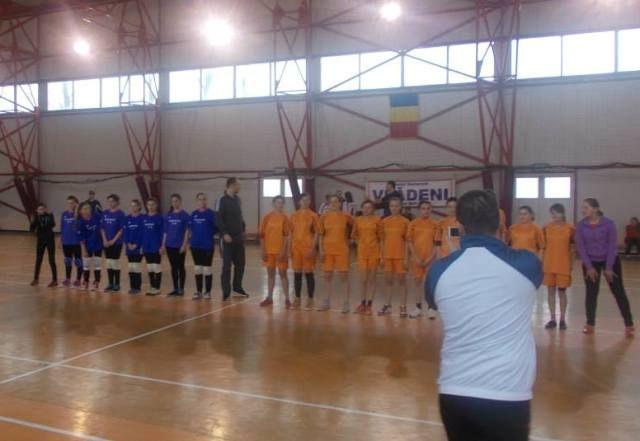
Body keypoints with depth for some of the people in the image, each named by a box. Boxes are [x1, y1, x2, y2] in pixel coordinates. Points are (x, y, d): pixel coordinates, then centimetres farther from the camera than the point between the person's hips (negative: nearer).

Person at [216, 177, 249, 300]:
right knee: (227, 265, -1)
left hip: (239, 238, 7)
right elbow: (218, 219, -14)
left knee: (240, 264, 11)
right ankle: (226, 291, 5)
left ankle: (237, 288, 23)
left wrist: (243, 228, 10)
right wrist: (224, 233, -20)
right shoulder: (222, 200, -9)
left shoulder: (237, 199, 12)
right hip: (228, 238, -7)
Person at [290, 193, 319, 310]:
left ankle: (310, 300, 9)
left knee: (309, 273, 1)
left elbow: (316, 233, -4)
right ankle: (297, 299, 17)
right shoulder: (294, 216, 8)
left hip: (308, 248, -3)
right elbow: (291, 233, 11)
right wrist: (290, 248, 4)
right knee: (297, 273, 7)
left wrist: (312, 248, -13)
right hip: (296, 248, 3)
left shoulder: (313, 215, -2)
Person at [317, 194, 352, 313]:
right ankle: (327, 302, 20)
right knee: (327, 276, 9)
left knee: (344, 276, -2)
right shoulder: (324, 217, 3)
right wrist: (321, 250, -2)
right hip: (328, 250, 3)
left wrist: (349, 239, 4)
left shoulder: (345, 216, -3)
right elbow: (321, 235, 4)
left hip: (342, 250, -2)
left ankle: (346, 303, 4)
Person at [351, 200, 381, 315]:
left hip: (374, 252, -1)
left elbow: (380, 236, 3)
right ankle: (363, 303, 16)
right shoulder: (357, 220, 3)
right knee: (363, 279, 3)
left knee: (371, 279, 5)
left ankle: (369, 304, 12)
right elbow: (354, 236, 13)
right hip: (362, 252, 1)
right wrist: (362, 242, 7)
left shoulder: (377, 220, -2)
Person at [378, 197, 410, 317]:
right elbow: (382, 240, 10)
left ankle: (403, 306, 8)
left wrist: (406, 258, -8)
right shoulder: (385, 221, 6)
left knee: (401, 280, 2)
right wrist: (381, 256, 6)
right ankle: (387, 305, 18)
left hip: (400, 256, -3)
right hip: (387, 256, 3)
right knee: (388, 280, 10)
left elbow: (407, 241, -3)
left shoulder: (405, 221, -3)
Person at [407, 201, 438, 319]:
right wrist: (416, 257, -7)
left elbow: (436, 243, 0)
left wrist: (430, 257, -10)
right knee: (418, 281, 8)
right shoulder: (413, 224, 1)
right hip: (417, 258, 1)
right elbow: (409, 241, 0)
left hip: (430, 258, -1)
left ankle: (430, 308, 8)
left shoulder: (434, 224, 0)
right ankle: (418, 307, 16)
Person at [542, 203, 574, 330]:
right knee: (550, 291, 6)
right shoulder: (547, 228, 3)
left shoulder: (570, 229, -4)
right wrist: (542, 262, 3)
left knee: (562, 291, 4)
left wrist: (572, 264, -3)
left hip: (563, 265, -3)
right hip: (549, 264, 3)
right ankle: (552, 319, 14)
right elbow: (544, 246, 7)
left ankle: (562, 319, 15)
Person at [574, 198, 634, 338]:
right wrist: (589, 267, -11)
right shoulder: (581, 225, -10)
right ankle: (590, 324, 17)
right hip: (591, 262, 2)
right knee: (591, 293, 5)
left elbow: (612, 246, -14)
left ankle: (629, 325, 11)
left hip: (610, 260, -2)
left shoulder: (609, 224, -17)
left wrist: (608, 268, -14)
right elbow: (580, 247, -7)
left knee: (618, 292, 2)